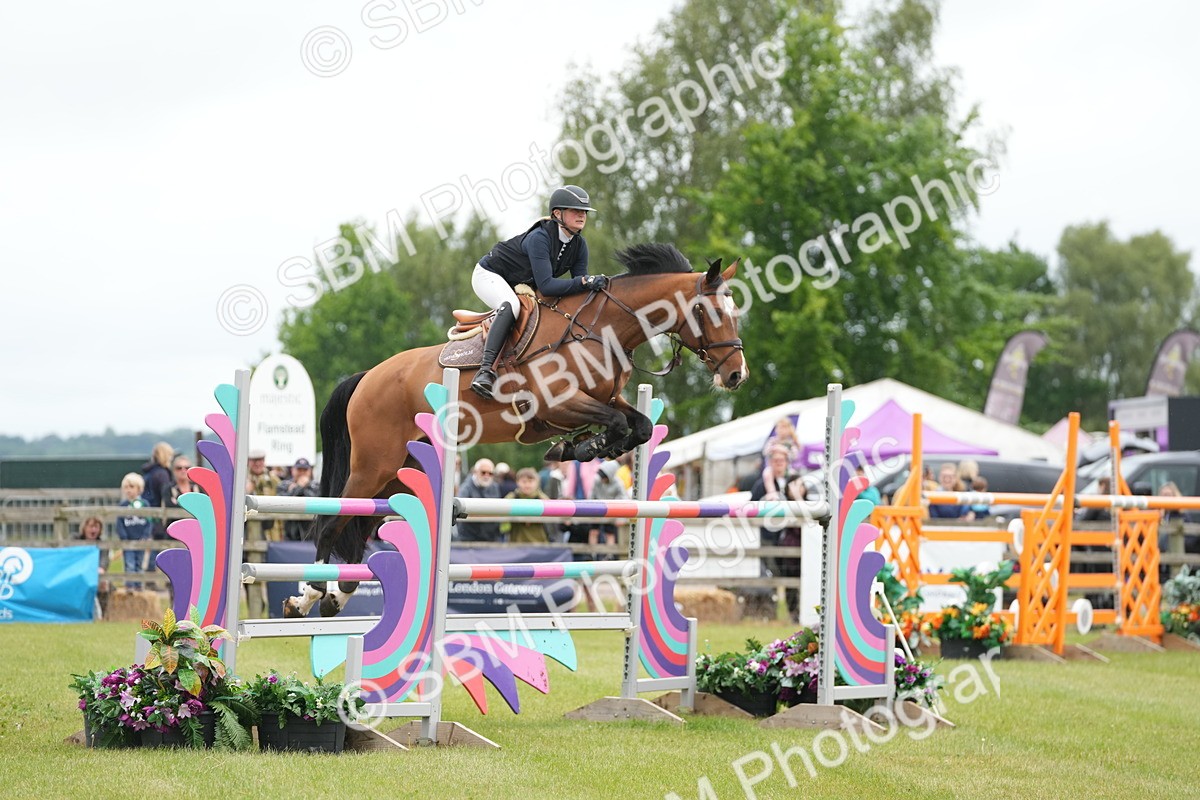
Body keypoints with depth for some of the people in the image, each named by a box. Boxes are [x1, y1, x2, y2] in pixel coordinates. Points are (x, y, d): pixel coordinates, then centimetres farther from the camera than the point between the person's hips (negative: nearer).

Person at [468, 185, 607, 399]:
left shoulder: (579, 244, -9)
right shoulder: (539, 238, -33)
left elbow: (580, 283, -8)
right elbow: (545, 286, -39)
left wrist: (596, 284, -29)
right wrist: (584, 281, -47)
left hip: (523, 285, 9)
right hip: (490, 275, -9)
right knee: (511, 305, -37)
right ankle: (485, 371, -46)